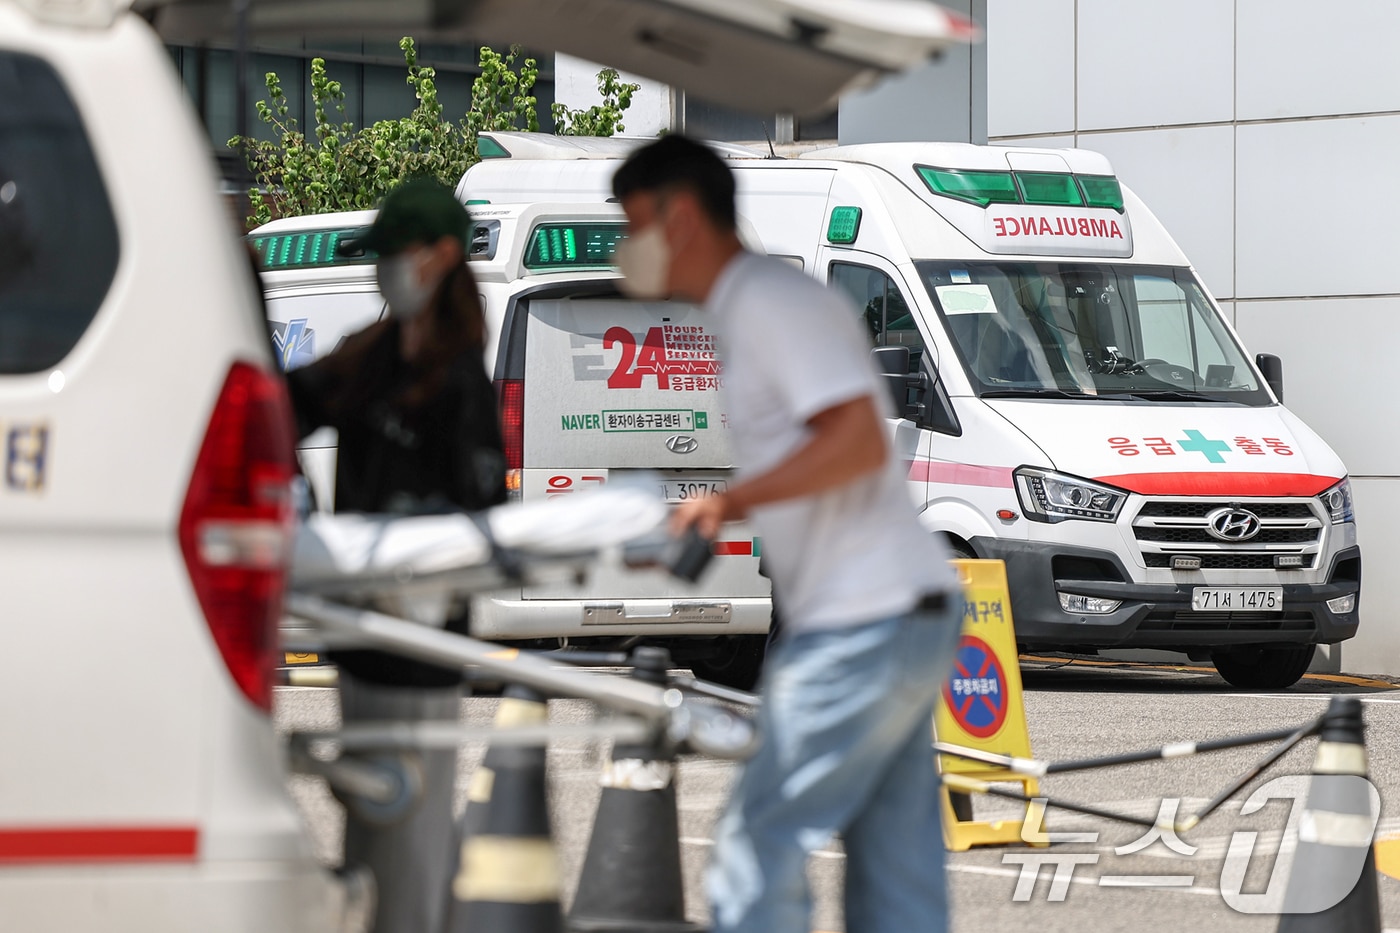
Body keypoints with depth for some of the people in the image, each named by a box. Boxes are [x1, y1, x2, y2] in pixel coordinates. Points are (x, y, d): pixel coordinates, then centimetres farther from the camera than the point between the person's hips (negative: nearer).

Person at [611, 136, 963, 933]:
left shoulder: (774, 302, -11)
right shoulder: (745, 309, 20)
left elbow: (859, 441, -21)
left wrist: (731, 502, -22)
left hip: (864, 622, -10)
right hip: (907, 613, 10)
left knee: (761, 844, -7)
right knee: (896, 866, 7)